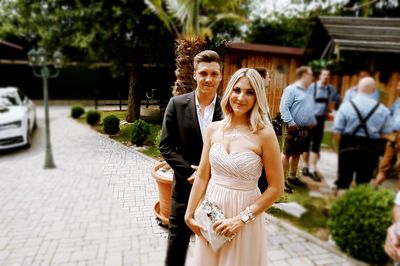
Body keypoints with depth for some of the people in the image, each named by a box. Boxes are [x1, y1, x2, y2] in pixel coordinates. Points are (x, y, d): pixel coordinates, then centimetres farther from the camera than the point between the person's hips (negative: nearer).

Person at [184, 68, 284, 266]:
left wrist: (241, 218, -15)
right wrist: (189, 214, 2)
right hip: (211, 211, 4)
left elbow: (276, 188, -11)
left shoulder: (264, 134, -15)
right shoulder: (214, 129, -3)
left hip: (245, 215, -3)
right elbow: (202, 176, 1)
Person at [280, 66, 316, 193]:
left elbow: (311, 109, 26)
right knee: (286, 153, -4)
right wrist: (291, 123, -23)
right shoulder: (291, 89, -10)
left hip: (305, 129, 9)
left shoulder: (307, 92, 18)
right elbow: (284, 108, -18)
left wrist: (313, 121, 14)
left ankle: (292, 177, 28)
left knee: (297, 153, 16)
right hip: (293, 128, -9)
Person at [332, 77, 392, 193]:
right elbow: (387, 133, 3)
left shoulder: (347, 105, -8)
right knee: (364, 180, 15)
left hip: (349, 146, -2)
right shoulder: (383, 109, 0)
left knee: (343, 178, 10)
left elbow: (337, 131, -10)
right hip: (371, 149, 2)